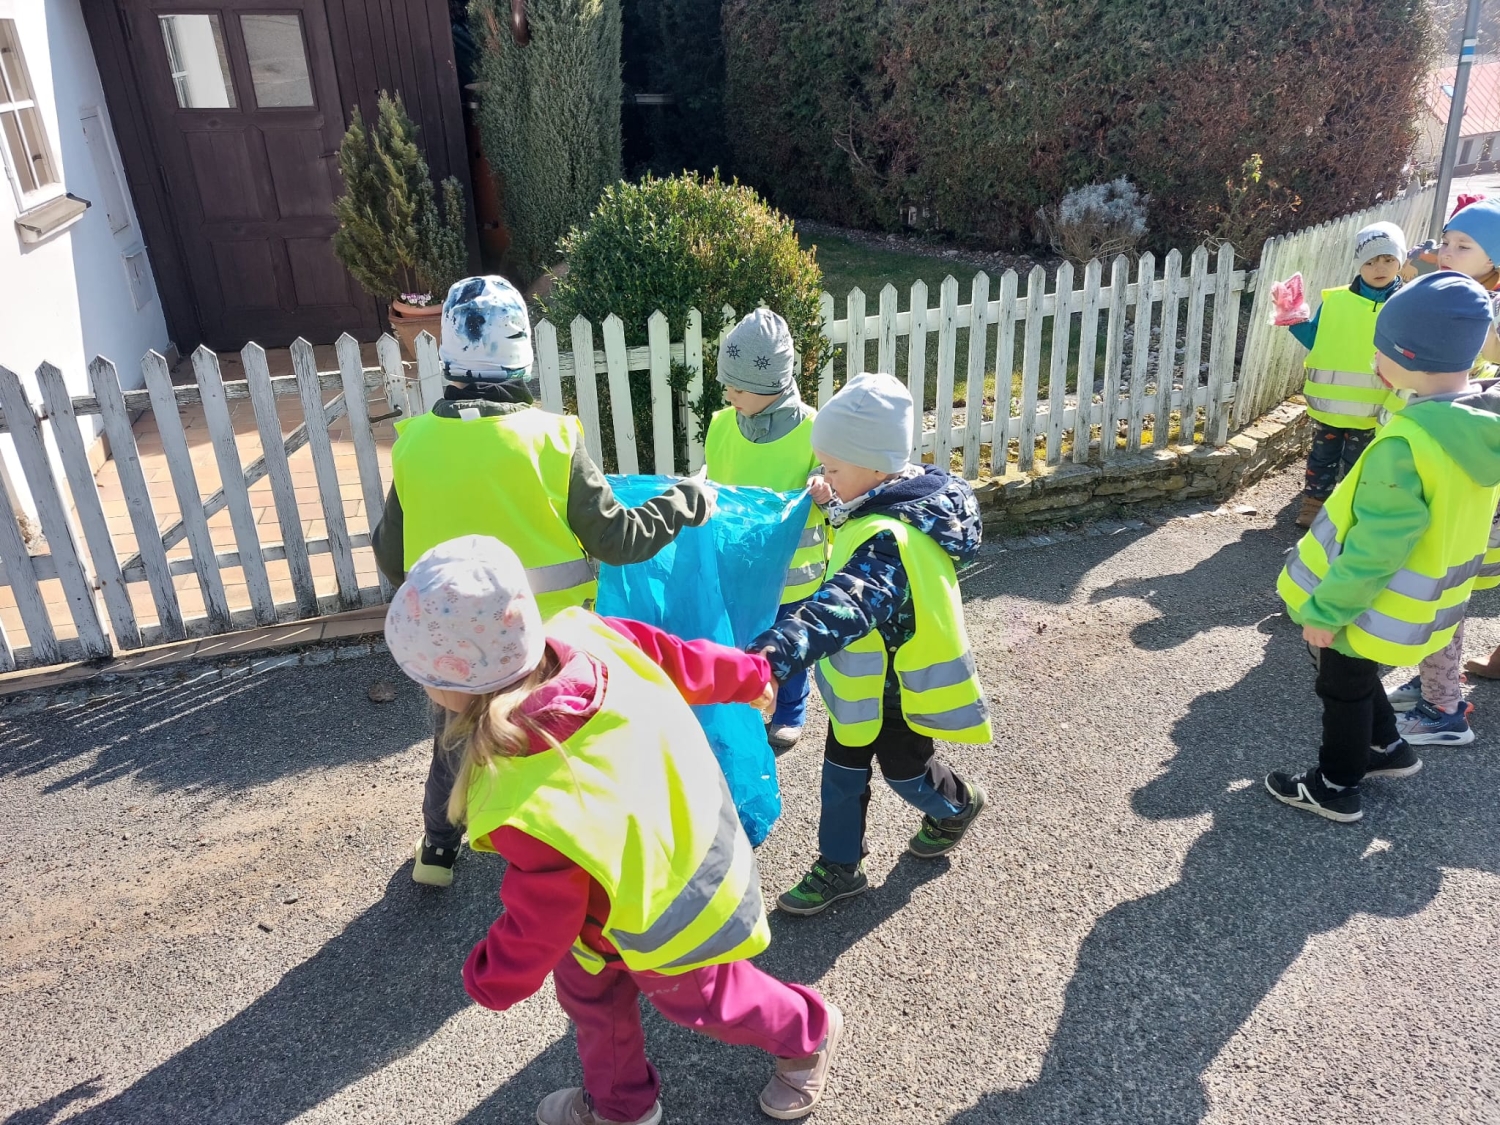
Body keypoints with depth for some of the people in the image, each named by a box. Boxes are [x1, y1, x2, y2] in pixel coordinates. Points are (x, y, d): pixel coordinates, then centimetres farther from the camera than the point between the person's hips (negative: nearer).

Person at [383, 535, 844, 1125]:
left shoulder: (527, 809, -44)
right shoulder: (581, 636, -28)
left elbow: (540, 922, -26)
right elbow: (680, 658, -9)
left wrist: (490, 981, -4)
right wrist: (747, 676, 11)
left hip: (668, 917, -7)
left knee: (698, 998, 25)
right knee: (586, 985, 26)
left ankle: (809, 1034, 54)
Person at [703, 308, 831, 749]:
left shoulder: (811, 430, -19)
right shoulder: (721, 425, -7)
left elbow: (841, 490, -12)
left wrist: (826, 490, -32)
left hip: (791, 567, -3)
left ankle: (789, 714, 41)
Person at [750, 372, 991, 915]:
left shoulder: (888, 540, -39)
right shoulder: (906, 500, -7)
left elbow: (843, 607, -56)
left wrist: (776, 652, -69)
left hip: (902, 688, -8)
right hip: (865, 680, 8)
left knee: (904, 769, 19)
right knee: (842, 770, 16)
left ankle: (957, 805, 50)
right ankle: (839, 867, 33)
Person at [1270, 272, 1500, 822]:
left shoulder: (1407, 442, -34)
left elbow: (1374, 547, -28)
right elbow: (1446, 519, 8)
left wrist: (1325, 610, -17)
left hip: (1372, 609, -8)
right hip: (1425, 602, 8)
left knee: (1343, 686, 13)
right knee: (1355, 675, 29)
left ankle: (1335, 788, 31)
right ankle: (1387, 746, 47)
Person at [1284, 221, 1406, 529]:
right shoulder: (1335, 300, -3)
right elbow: (1316, 342, 5)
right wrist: (1294, 320, -8)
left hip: (1372, 409, -1)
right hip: (1330, 402, 1)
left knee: (1357, 466, 12)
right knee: (1322, 457, 14)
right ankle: (1312, 505, 27)